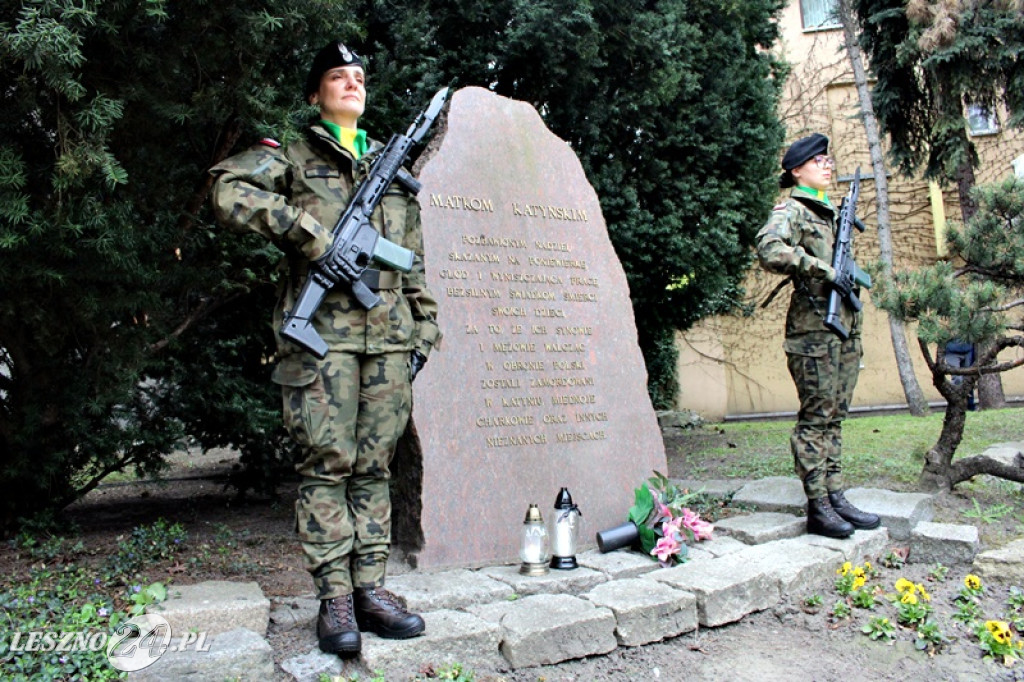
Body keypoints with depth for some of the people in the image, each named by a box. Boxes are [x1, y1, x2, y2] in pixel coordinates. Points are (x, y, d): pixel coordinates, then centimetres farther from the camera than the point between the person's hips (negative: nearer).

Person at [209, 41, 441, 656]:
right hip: (322, 332, -4)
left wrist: (424, 328, 15)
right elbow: (229, 188, -7)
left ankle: (370, 587, 11)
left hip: (389, 334, 4)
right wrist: (306, 231, -15)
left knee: (374, 465, 4)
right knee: (328, 464, -5)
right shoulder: (293, 156, 11)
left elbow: (414, 260, 22)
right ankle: (335, 597, 3)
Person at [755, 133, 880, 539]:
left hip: (846, 328, 8)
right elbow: (769, 250, -24)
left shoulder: (832, 213, 22)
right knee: (815, 418, -5)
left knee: (833, 418, 10)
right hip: (814, 328, -8)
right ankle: (817, 507, 0)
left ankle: (835, 497, 16)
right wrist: (821, 270, -20)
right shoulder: (791, 211, -4)